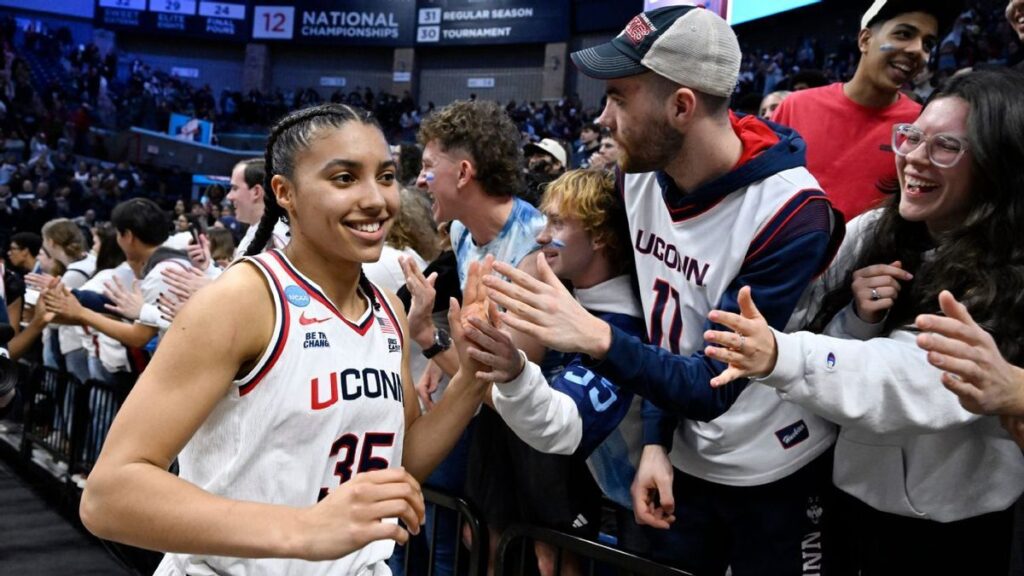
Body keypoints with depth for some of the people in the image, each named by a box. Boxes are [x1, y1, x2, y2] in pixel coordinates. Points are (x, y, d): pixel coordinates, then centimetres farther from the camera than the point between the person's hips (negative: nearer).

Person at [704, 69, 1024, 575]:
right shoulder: (869, 233, -4)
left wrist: (782, 357, -46)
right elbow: (829, 350, 1)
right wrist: (857, 320, -21)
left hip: (957, 528, -3)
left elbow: (925, 380, -32)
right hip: (855, 495, 3)